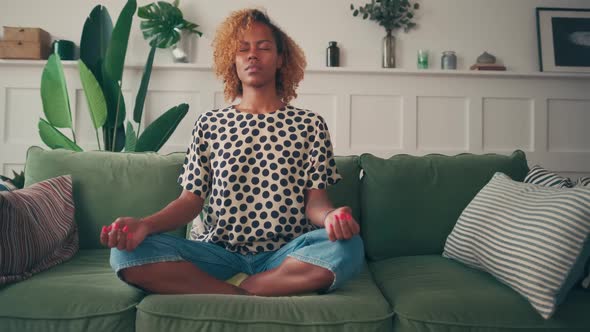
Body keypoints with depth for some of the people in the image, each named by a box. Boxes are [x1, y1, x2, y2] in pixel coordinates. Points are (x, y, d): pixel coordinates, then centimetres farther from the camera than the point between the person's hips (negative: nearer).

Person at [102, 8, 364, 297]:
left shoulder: (309, 124, 8)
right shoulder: (209, 124, 12)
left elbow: (315, 199, 1)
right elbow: (191, 199, 7)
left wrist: (331, 216, -24)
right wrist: (145, 224, -13)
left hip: (285, 253, 0)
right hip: (219, 251, 1)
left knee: (348, 247, -33)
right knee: (126, 251, -22)